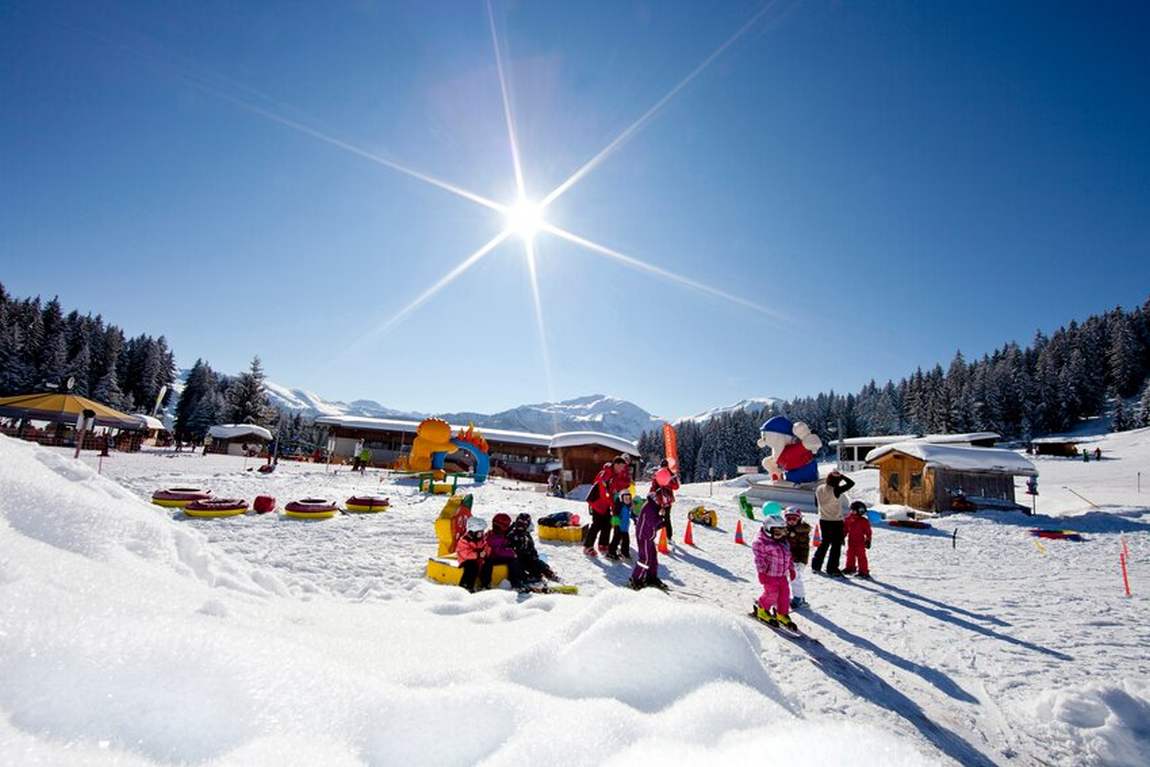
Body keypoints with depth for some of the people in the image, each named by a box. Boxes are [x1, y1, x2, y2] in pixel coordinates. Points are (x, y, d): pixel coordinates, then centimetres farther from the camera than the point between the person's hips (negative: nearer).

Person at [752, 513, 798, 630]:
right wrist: (762, 571, -22)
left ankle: (782, 614, 26)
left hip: (782, 574, 8)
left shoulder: (784, 542, 9)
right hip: (769, 574, -8)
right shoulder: (761, 542, -17)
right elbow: (759, 558, -19)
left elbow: (788, 556, 19)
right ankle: (762, 610, 19)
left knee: (785, 593, 8)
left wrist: (791, 569, 18)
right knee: (771, 594, -6)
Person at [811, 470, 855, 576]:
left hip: (823, 520, 6)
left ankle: (816, 565, 21)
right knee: (836, 545, 7)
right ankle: (832, 568, 10)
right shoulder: (836, 490, -21)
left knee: (825, 542, 19)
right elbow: (851, 483, -15)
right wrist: (842, 476, -5)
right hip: (836, 521, -6)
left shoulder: (819, 489, -3)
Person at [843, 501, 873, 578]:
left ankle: (864, 571, 5)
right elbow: (845, 529, 13)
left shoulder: (864, 521, -12)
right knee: (850, 555, 16)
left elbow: (868, 532, -6)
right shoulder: (848, 519, 3)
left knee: (861, 556, -4)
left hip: (860, 542, -6)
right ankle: (850, 568, 33)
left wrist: (868, 541, -7)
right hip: (851, 542, 6)